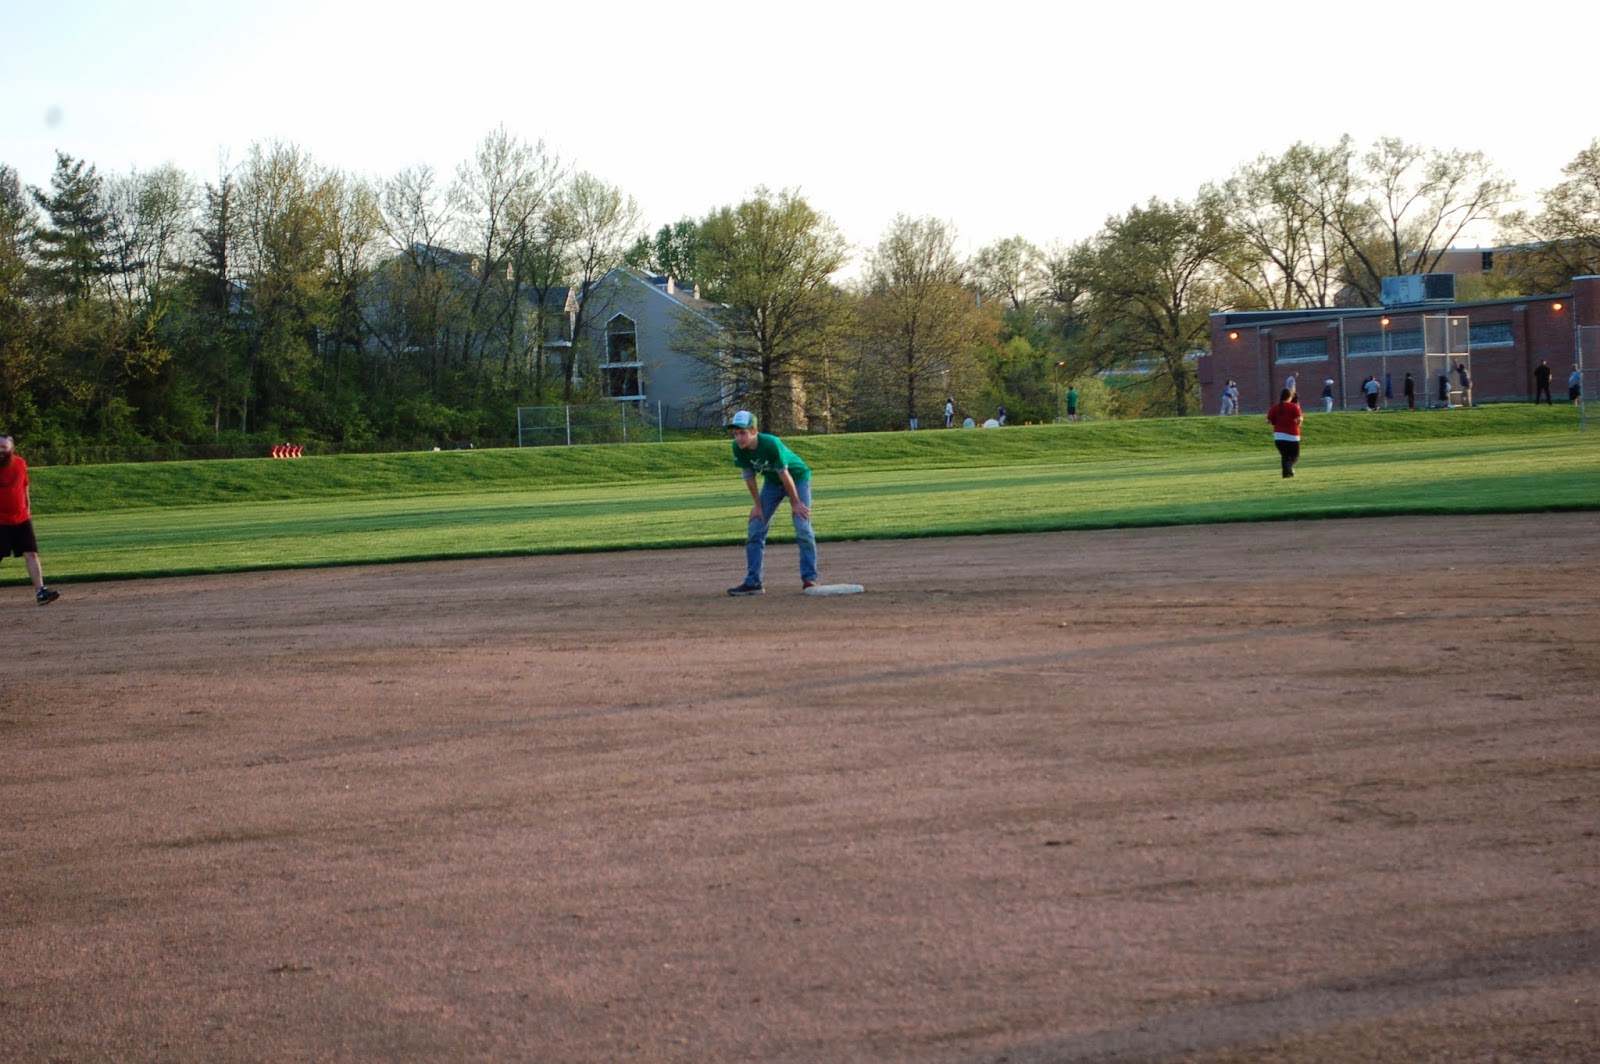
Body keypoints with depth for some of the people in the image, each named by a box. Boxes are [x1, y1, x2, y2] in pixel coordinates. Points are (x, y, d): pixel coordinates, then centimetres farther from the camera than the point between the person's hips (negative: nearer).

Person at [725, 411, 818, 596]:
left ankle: (809, 578, -7)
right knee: (755, 530, -2)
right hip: (772, 482, 5)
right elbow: (748, 476, -9)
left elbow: (784, 475, -27)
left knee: (803, 528, -16)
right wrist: (758, 505, -5)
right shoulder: (738, 448, -21)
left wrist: (795, 503, -18)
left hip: (798, 478, -5)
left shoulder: (771, 444, -36)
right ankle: (753, 582, -1)